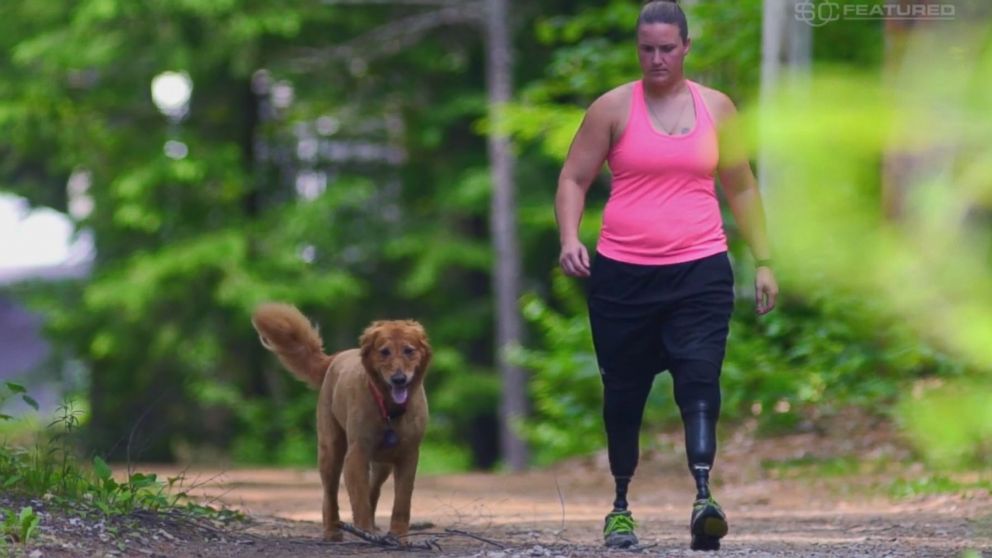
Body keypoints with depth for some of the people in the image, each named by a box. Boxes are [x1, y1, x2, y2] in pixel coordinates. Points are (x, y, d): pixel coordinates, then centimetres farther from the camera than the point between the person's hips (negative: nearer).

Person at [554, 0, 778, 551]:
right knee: (624, 391, 8)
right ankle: (621, 506, 22)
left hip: (700, 271, 0)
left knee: (700, 378, -17)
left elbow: (742, 189, 17)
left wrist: (764, 262, 12)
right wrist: (570, 238, -13)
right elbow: (574, 178, 5)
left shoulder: (716, 108, 9)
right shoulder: (613, 108, 3)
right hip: (622, 274, 0)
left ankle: (704, 498, -28)